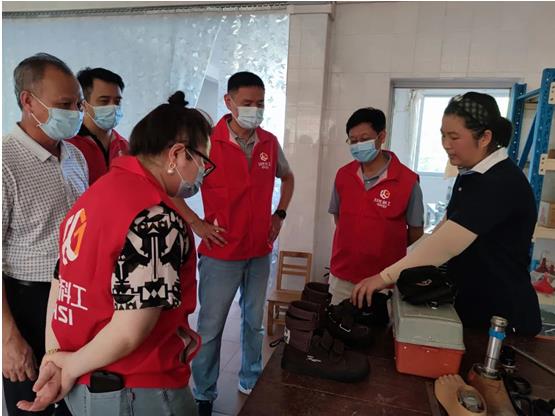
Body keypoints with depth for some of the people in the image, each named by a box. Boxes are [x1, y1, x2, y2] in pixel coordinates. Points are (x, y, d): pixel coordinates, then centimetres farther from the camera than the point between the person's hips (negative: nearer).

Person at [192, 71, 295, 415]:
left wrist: (280, 214, 8)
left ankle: (252, 383, 41)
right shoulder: (209, 142, -14)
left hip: (260, 251, 5)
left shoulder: (270, 143, 1)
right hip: (221, 253, -4)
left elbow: (287, 177, 19)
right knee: (211, 327, 8)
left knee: (254, 322, 19)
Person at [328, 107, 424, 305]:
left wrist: (384, 249, 3)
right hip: (342, 276, 4)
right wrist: (354, 245, 6)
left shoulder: (407, 180, -13)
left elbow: (416, 232, -2)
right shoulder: (343, 175, -1)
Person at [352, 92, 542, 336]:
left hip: (503, 317, -8)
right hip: (465, 305, 8)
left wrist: (386, 276, -30)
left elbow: (448, 244, -32)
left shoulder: (503, 183, -24)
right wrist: (401, 271, 1)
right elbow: (445, 229, 10)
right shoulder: (470, 176, 5)